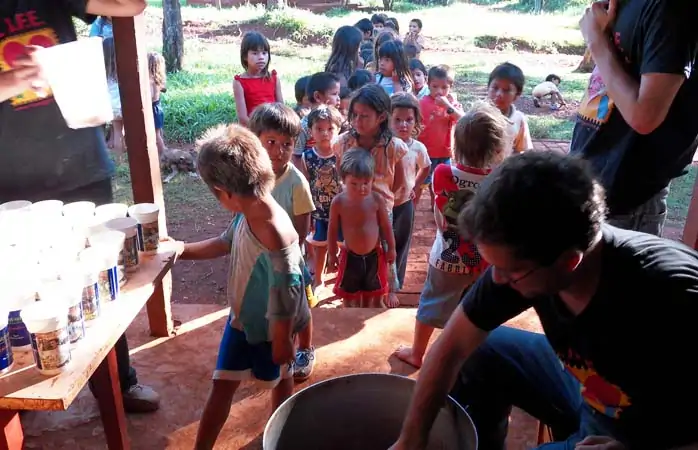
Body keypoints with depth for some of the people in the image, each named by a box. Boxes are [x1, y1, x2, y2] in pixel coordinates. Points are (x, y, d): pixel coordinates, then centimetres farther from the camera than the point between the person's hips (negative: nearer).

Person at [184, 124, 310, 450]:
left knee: (280, 381, 22)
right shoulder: (246, 214, -12)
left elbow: (286, 297, -28)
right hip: (241, 318, 7)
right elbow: (227, 243, 10)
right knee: (221, 386, 18)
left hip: (270, 329, -7)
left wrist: (282, 343, -16)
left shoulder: (276, 236, -37)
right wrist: (183, 250, 12)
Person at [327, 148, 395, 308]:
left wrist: (391, 248, 5)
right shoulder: (339, 202, -16)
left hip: (374, 256, 1)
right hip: (350, 256, 0)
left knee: (374, 297, 17)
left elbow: (386, 226, -2)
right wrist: (331, 255, 1)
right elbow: (333, 230, -4)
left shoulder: (376, 199, -15)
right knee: (349, 298, 15)